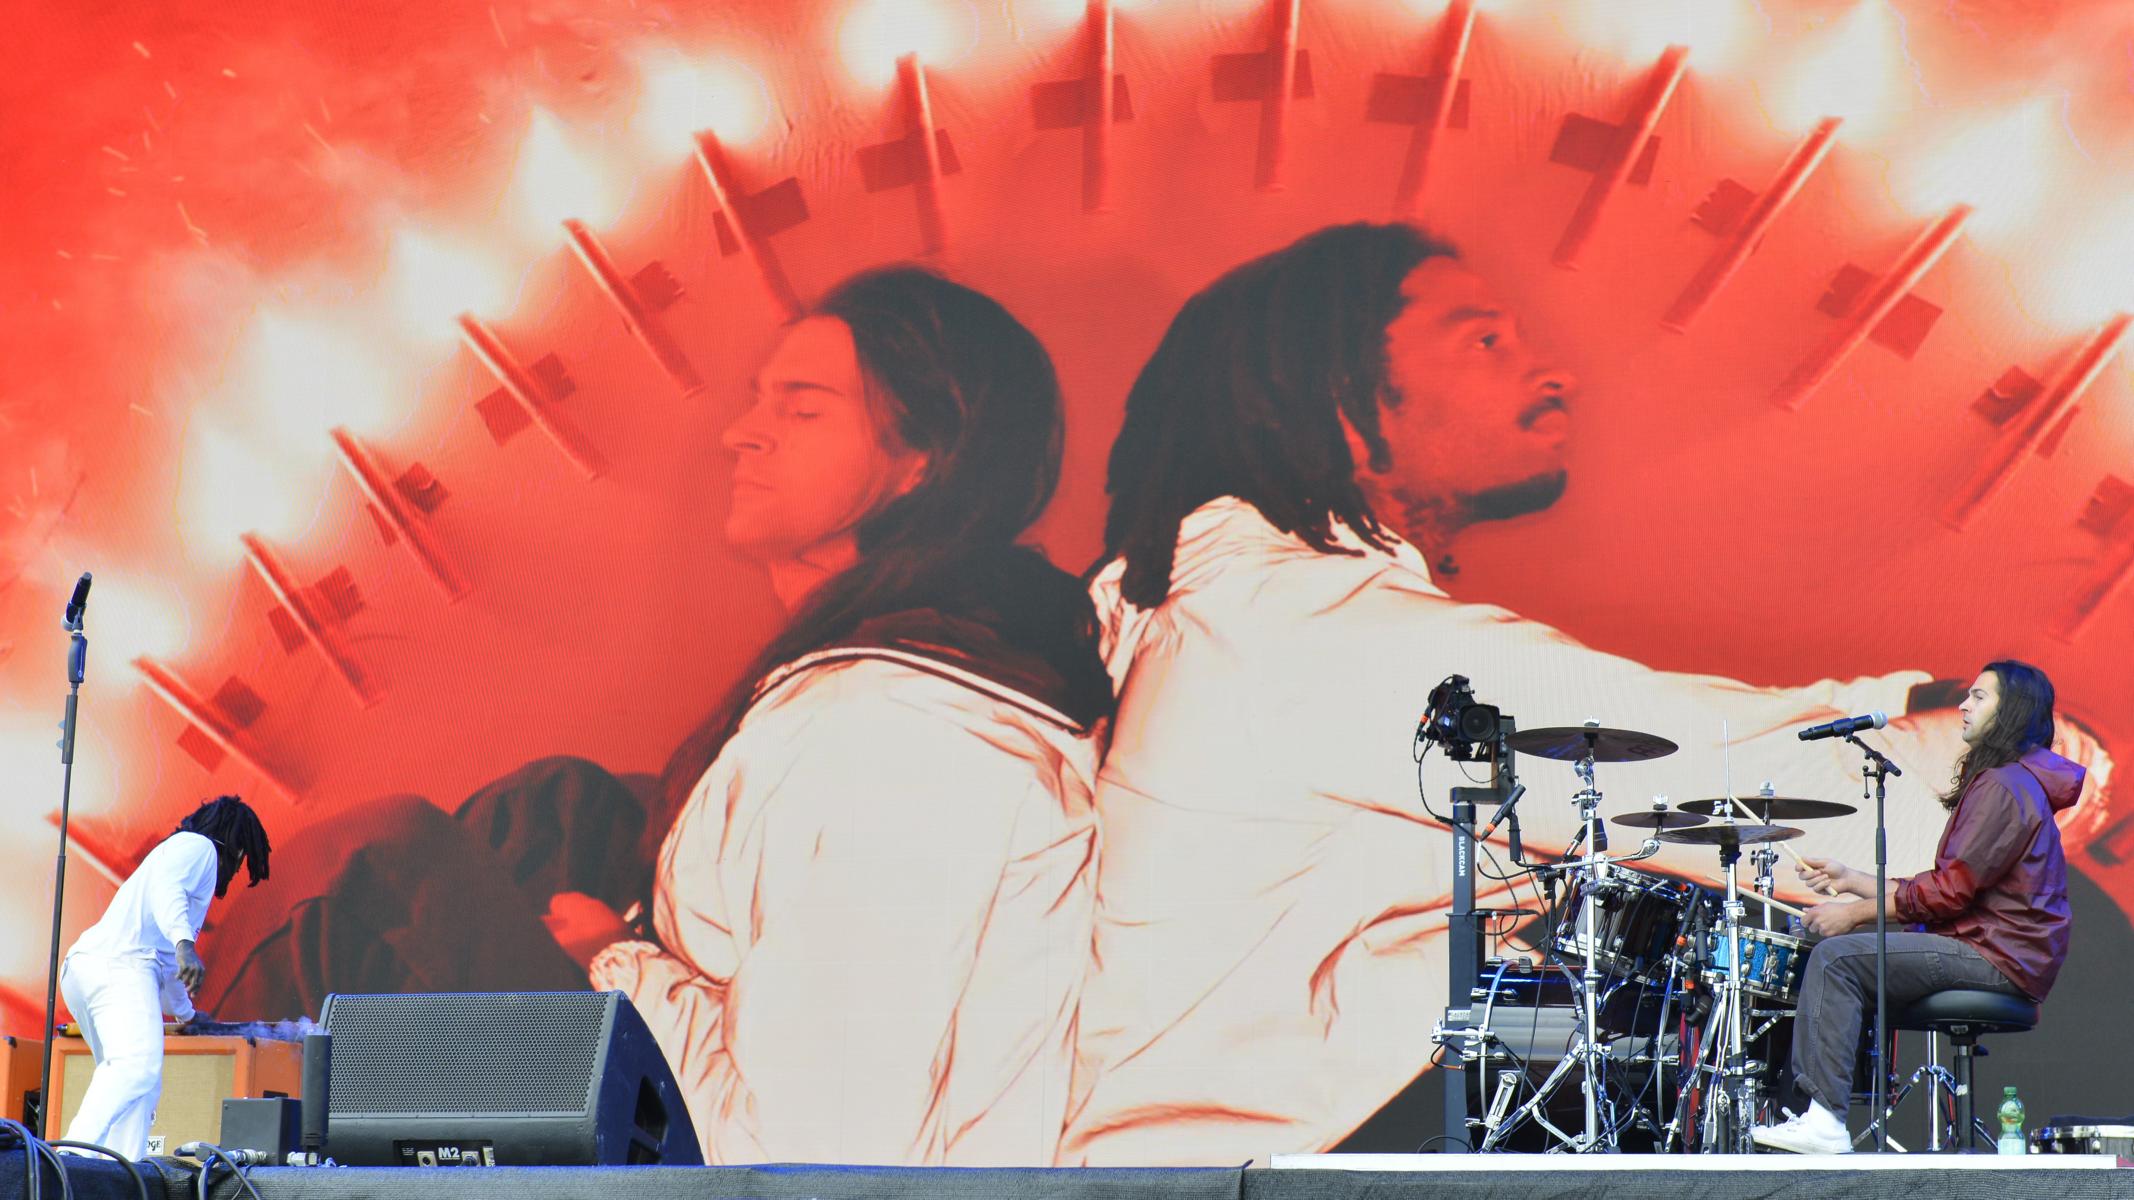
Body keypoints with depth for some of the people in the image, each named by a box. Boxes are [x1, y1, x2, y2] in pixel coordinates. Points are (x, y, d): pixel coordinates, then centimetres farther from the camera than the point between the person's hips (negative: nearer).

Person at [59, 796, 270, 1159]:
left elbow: (164, 963, 49)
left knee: (143, 1086, 10)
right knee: (139, 1067, -27)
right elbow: (165, 886, -13)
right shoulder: (199, 846, 11)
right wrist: (184, 943, -29)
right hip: (118, 965, -10)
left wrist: (187, 1013, 63)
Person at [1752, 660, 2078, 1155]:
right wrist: (1852, 880, 14)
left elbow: (1950, 890, -19)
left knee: (1836, 956, -20)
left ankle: (1825, 1122, -26)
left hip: (1999, 960, -11)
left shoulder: (2004, 787, -13)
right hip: (1987, 950, 11)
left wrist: (1855, 913, -12)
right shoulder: (2000, 780, 21)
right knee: (1839, 958, 13)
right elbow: (1945, 885, 19)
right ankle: (1817, 1110, 5)